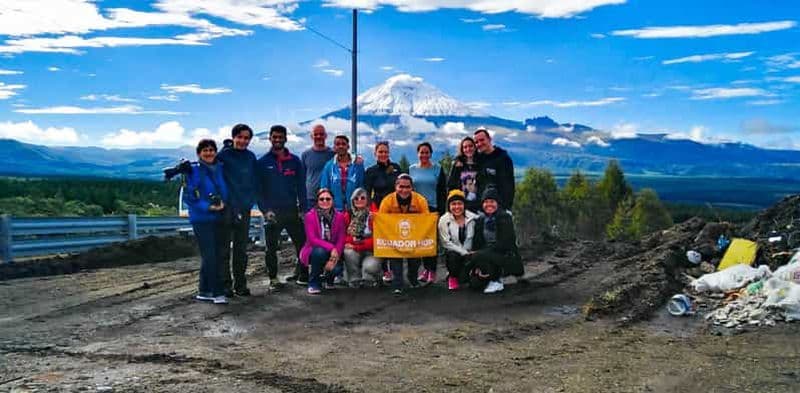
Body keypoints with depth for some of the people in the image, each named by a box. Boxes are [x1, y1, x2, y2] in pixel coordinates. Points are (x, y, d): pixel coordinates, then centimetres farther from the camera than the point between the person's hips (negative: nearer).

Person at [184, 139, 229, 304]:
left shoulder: (220, 168, 10)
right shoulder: (193, 170, -5)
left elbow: (226, 191, 19)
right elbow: (187, 196, -10)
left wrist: (222, 203, 0)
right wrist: (207, 207, -17)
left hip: (219, 218, 6)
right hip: (201, 219, -6)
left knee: (217, 255, 9)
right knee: (210, 256, -11)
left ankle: (204, 291, 20)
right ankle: (218, 292, -6)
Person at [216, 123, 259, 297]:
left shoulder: (251, 157, 9)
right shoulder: (224, 155, -4)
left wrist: (251, 201, 6)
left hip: (244, 209, 4)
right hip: (226, 208, -4)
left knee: (241, 249, 11)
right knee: (224, 248, 0)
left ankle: (240, 284, 19)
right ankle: (225, 284, 8)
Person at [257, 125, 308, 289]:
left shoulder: (294, 161, 7)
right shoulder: (262, 162, 3)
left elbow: (301, 186, 6)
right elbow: (258, 188, 0)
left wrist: (303, 208, -3)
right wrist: (265, 209, -11)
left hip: (292, 210, 1)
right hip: (272, 212, -1)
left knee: (301, 243, 1)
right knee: (271, 248, 5)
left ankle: (302, 275, 14)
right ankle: (273, 279, 16)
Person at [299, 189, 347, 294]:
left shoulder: (339, 216, -4)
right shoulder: (310, 216, -12)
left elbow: (341, 240, -7)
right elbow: (312, 239, -20)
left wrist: (333, 259, -21)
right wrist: (331, 248, -33)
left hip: (333, 253, 2)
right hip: (314, 251, -2)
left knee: (337, 269, -27)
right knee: (320, 252, -36)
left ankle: (328, 278, 15)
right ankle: (313, 283, -10)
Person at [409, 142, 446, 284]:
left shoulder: (438, 169, 1)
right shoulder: (412, 169, 8)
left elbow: (443, 191, 0)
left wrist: (441, 210, -7)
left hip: (433, 208, -3)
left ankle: (432, 270, 2)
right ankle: (426, 268, 14)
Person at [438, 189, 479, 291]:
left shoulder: (473, 218, -6)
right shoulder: (444, 220, -6)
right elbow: (446, 242, -9)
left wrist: (471, 253, -18)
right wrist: (464, 252, -17)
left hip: (470, 253, 0)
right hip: (453, 252, 0)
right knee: (453, 256, -36)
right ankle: (452, 277, -3)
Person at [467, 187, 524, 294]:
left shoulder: (505, 217, -11)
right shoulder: (480, 220, 6)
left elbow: (504, 244, -19)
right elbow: (476, 244, 5)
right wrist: (477, 267, -9)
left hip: (507, 256, -6)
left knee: (478, 256, -30)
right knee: (475, 283, -11)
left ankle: (496, 282, -9)